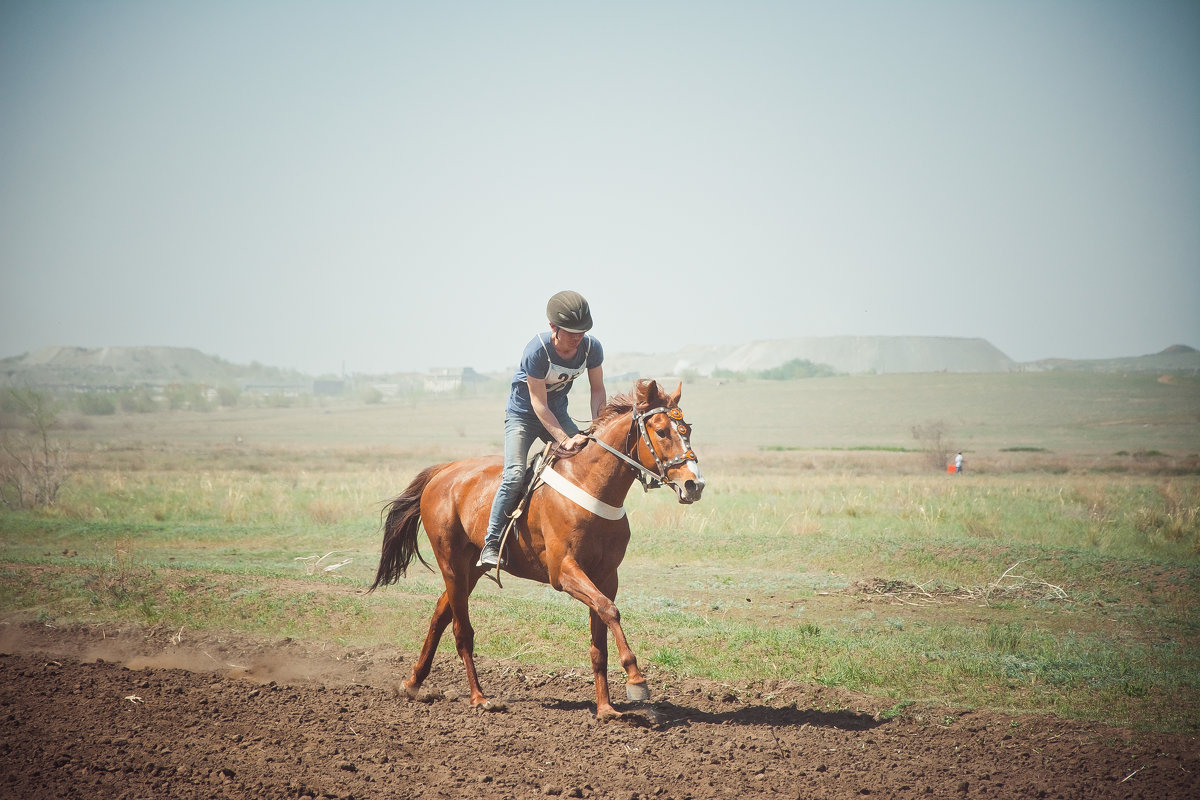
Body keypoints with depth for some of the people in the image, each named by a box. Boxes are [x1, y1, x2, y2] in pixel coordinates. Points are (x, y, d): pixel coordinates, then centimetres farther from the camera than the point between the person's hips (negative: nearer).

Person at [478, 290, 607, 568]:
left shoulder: (592, 348, -15)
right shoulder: (536, 352, -30)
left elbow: (598, 391, -2)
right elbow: (539, 405, -27)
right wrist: (565, 440, -34)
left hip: (557, 412, 5)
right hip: (522, 413, -5)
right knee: (515, 475, -24)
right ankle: (491, 544, -17)